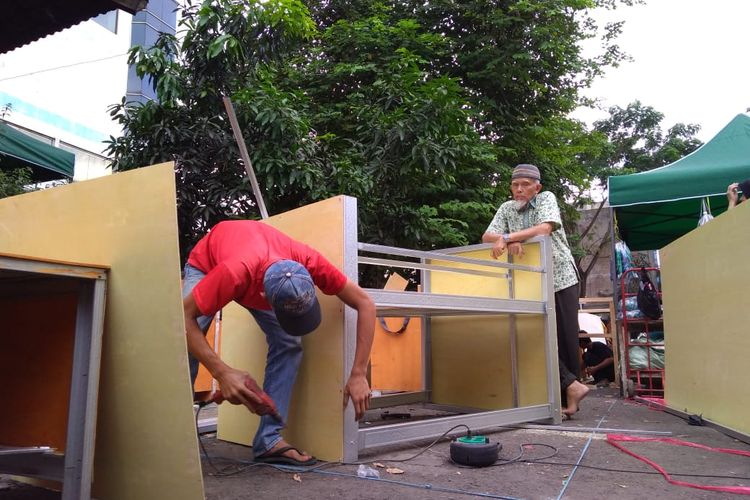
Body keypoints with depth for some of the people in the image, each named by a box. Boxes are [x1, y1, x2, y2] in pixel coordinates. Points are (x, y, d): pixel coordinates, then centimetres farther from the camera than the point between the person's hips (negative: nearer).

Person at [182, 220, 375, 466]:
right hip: (205, 262, -2)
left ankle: (269, 439, -10)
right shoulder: (233, 274, -47)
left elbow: (365, 303, -31)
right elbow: (185, 317, -37)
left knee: (289, 344, -16)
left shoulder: (308, 262, -38)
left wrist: (358, 375, -33)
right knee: (186, 343, -23)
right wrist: (222, 373, -45)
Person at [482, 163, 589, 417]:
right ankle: (572, 387, 3)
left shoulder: (546, 198, -1)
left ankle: (564, 397, 8)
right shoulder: (507, 208, 9)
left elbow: (545, 228, -21)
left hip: (561, 278, -3)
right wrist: (511, 242, -22)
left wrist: (507, 237, -28)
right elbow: (486, 237, -3)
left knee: (565, 339, -1)